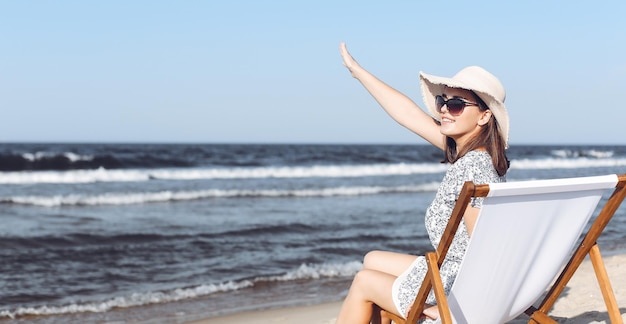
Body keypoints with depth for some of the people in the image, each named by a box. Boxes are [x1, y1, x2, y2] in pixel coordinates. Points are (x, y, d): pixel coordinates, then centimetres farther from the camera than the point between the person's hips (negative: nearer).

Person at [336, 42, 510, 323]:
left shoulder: (471, 168, -25)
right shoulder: (468, 150, 0)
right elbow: (408, 114, 8)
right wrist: (356, 69, 14)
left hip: (461, 293, -9)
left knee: (364, 281, 13)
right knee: (373, 260, 26)